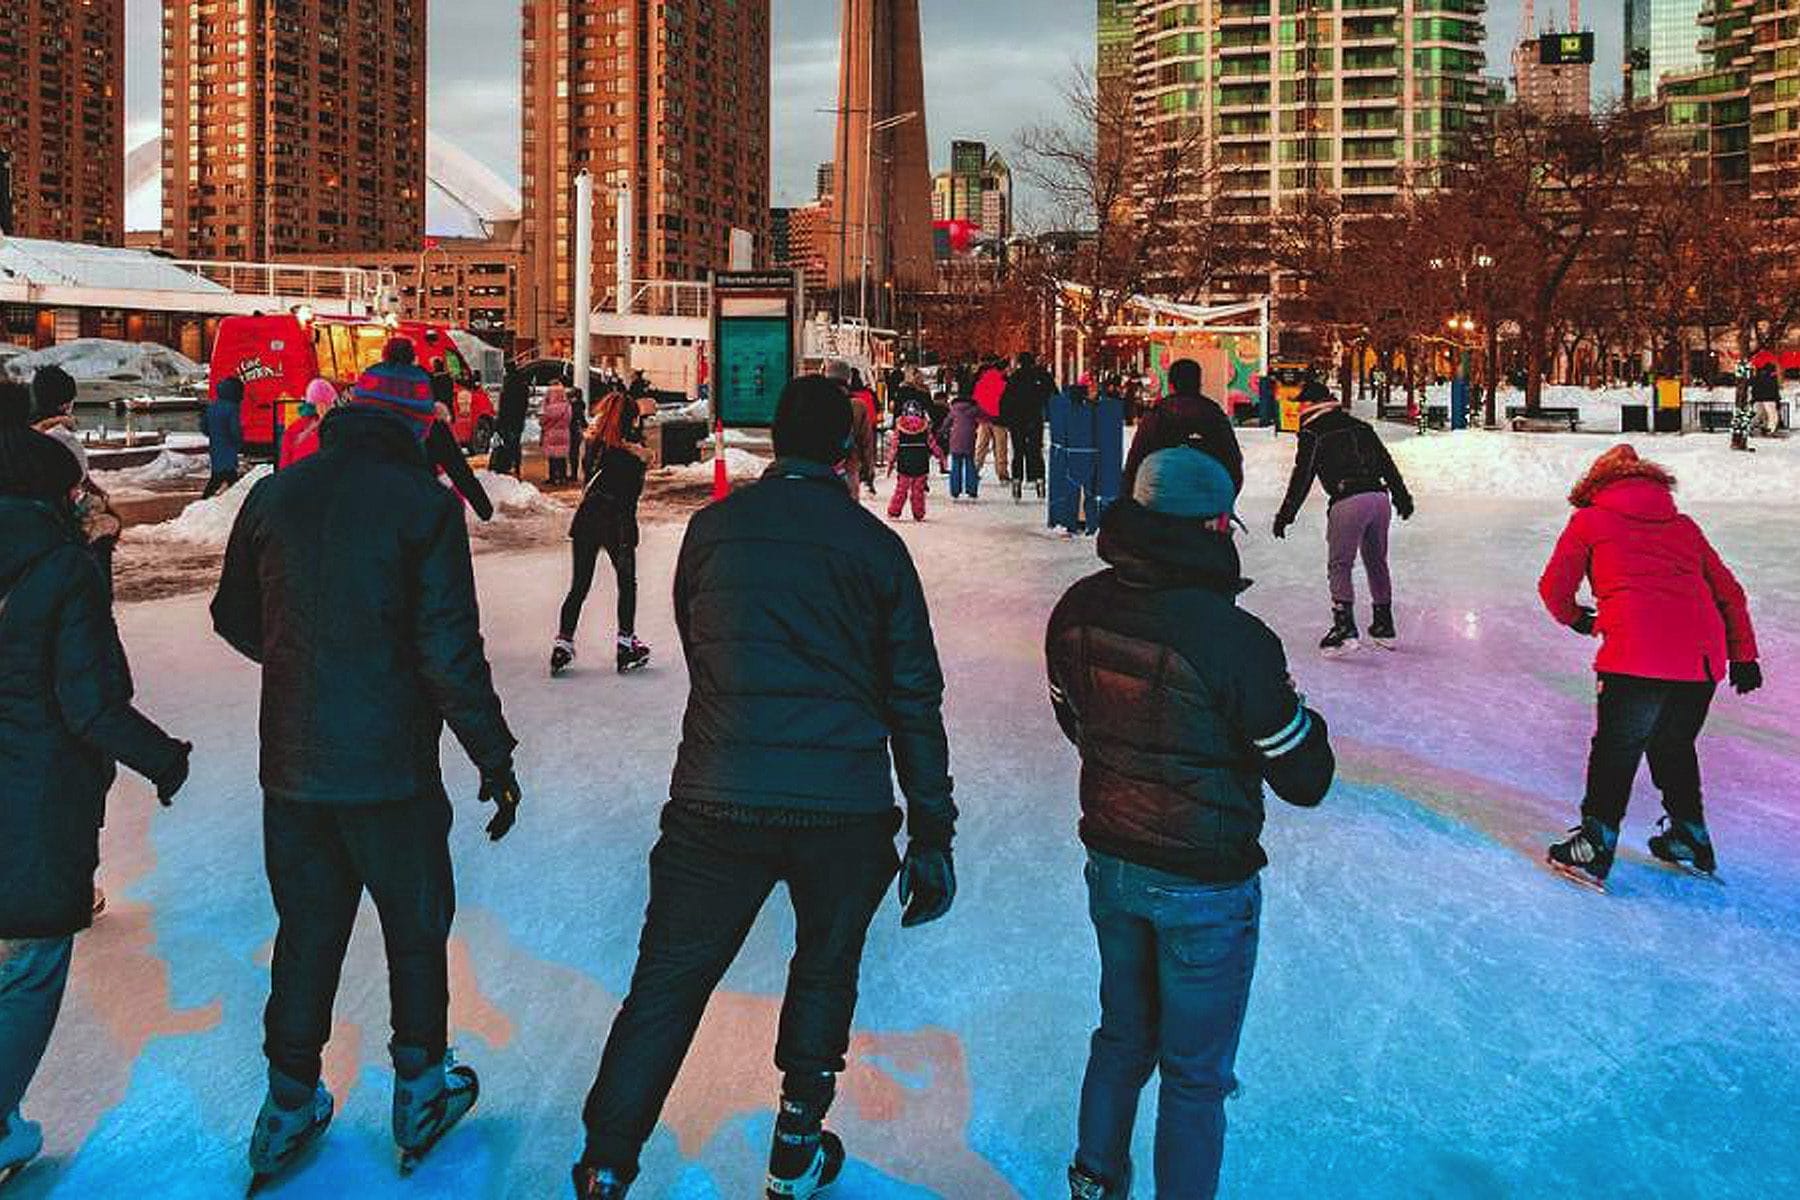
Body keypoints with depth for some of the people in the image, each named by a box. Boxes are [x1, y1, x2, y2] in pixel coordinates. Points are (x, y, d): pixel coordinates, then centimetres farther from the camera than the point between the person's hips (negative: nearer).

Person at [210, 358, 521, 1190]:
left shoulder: (274, 495, 2)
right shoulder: (422, 504, -13)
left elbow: (234, 617, 11)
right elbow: (448, 648, -16)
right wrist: (495, 758, -9)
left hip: (291, 765, 4)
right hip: (390, 767, -4)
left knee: (306, 932, 17)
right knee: (416, 929, 14)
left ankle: (289, 1109, 25)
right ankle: (419, 1094, 25)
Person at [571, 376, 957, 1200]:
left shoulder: (714, 526, 3)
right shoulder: (877, 545, 1)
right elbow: (914, 698, 1)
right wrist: (932, 835, 6)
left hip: (716, 800, 0)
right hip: (847, 809, 0)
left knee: (667, 986, 9)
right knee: (825, 970, 22)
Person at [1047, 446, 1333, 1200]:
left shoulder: (1078, 610, -9)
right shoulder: (1234, 639, -26)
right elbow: (1304, 781, -16)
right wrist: (1299, 715, 2)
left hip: (1110, 861, 6)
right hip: (1203, 885, -6)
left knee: (1124, 1036, 26)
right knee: (1195, 1074, 12)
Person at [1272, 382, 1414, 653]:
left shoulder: (1313, 433, 3)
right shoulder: (1360, 427, 20)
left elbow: (1302, 477, -3)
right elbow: (1387, 463, 21)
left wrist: (1286, 514, 0)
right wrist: (1402, 496, 28)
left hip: (1348, 502, -6)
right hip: (1379, 497, 6)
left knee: (1340, 564, 0)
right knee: (1377, 562, 18)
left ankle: (1344, 627, -11)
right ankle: (1384, 625, 25)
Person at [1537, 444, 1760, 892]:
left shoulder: (1589, 521, 13)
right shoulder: (1684, 526, 25)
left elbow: (1554, 588, 13)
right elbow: (1730, 593, 24)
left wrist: (1574, 617, 33)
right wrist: (1743, 656, 27)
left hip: (1637, 657, -5)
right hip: (1704, 658, 5)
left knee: (1617, 750, 8)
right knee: (1674, 745, 24)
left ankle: (1596, 846, 7)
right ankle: (1690, 839, 35)